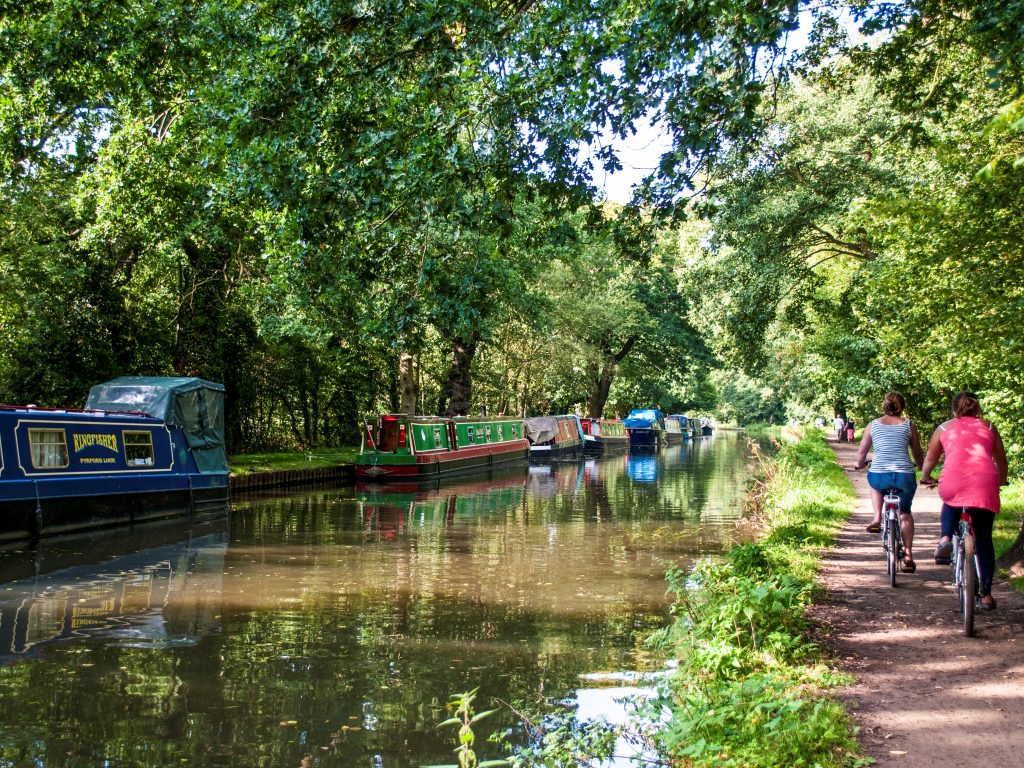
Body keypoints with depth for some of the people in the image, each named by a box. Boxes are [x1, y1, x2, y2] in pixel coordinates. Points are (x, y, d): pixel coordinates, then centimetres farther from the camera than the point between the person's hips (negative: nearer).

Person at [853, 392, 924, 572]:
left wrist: (858, 464, 35)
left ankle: (877, 519, 18)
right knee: (905, 513, 20)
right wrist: (921, 467, 36)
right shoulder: (908, 425, 8)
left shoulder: (873, 425, 9)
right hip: (904, 476, 0)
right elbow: (918, 454, 15)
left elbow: (862, 453, 13)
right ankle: (908, 556, 12)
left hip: (879, 477, 0)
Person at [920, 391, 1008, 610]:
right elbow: (1001, 461, 28)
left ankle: (945, 538, 8)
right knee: (984, 539, 11)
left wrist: (925, 478, 46)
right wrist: (1001, 481, 47)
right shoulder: (989, 427, 23)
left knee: (950, 504, 35)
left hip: (953, 482, 0)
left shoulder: (944, 428, 20)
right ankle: (986, 595, 10)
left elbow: (930, 459, 28)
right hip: (984, 484, 0)